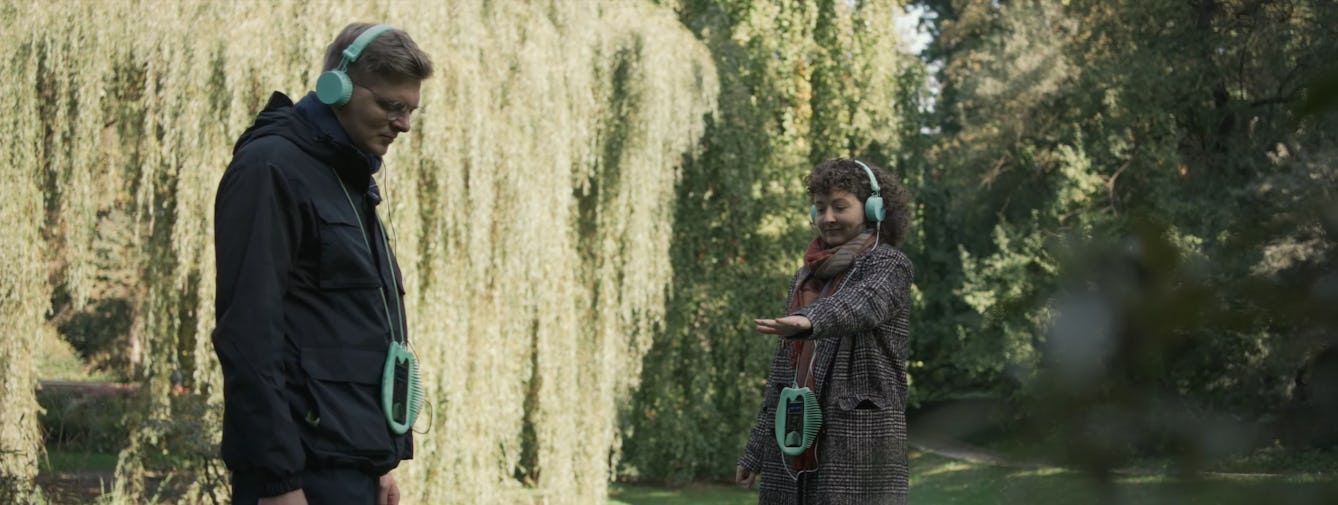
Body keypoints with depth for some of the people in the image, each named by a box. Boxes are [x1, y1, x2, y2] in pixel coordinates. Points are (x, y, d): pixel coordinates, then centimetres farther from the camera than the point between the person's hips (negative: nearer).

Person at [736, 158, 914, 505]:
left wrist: (810, 320, -46)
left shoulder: (888, 265, -1)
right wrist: (757, 449, 18)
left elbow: (862, 304, -25)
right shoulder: (806, 277, 19)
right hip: (796, 440, 7)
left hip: (860, 440, -6)